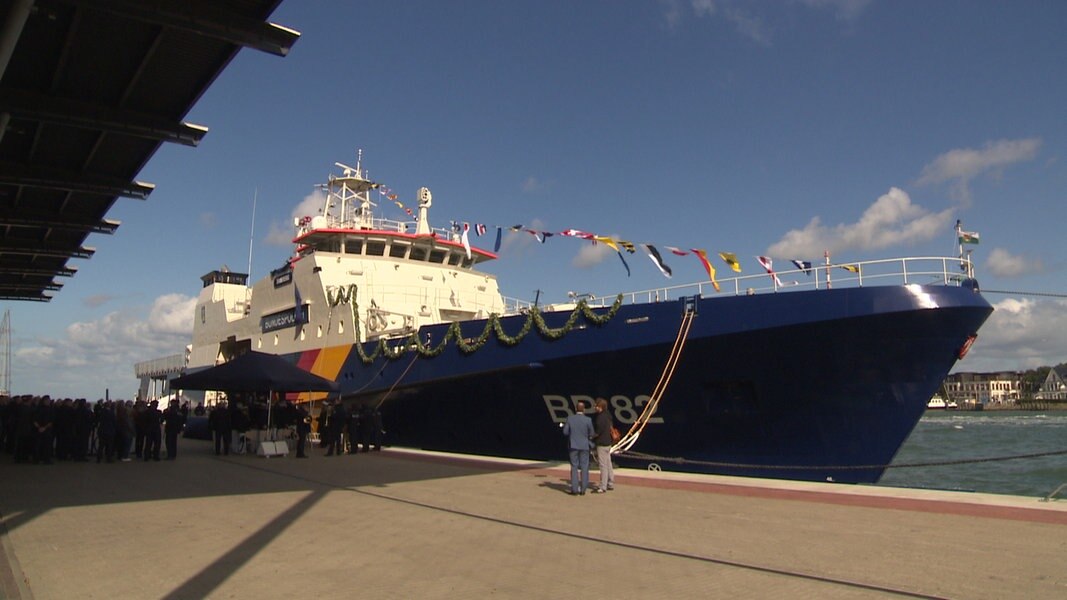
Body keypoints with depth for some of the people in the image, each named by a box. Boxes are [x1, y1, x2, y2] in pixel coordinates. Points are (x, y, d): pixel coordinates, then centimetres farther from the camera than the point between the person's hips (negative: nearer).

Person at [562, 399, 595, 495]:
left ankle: (574, 489, 7)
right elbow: (591, 434, -4)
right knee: (584, 467, 8)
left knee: (574, 467, 8)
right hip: (584, 446, -1)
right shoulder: (588, 420, -11)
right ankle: (583, 489, 9)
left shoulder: (570, 418, -8)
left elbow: (565, 432, -4)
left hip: (573, 446, 1)